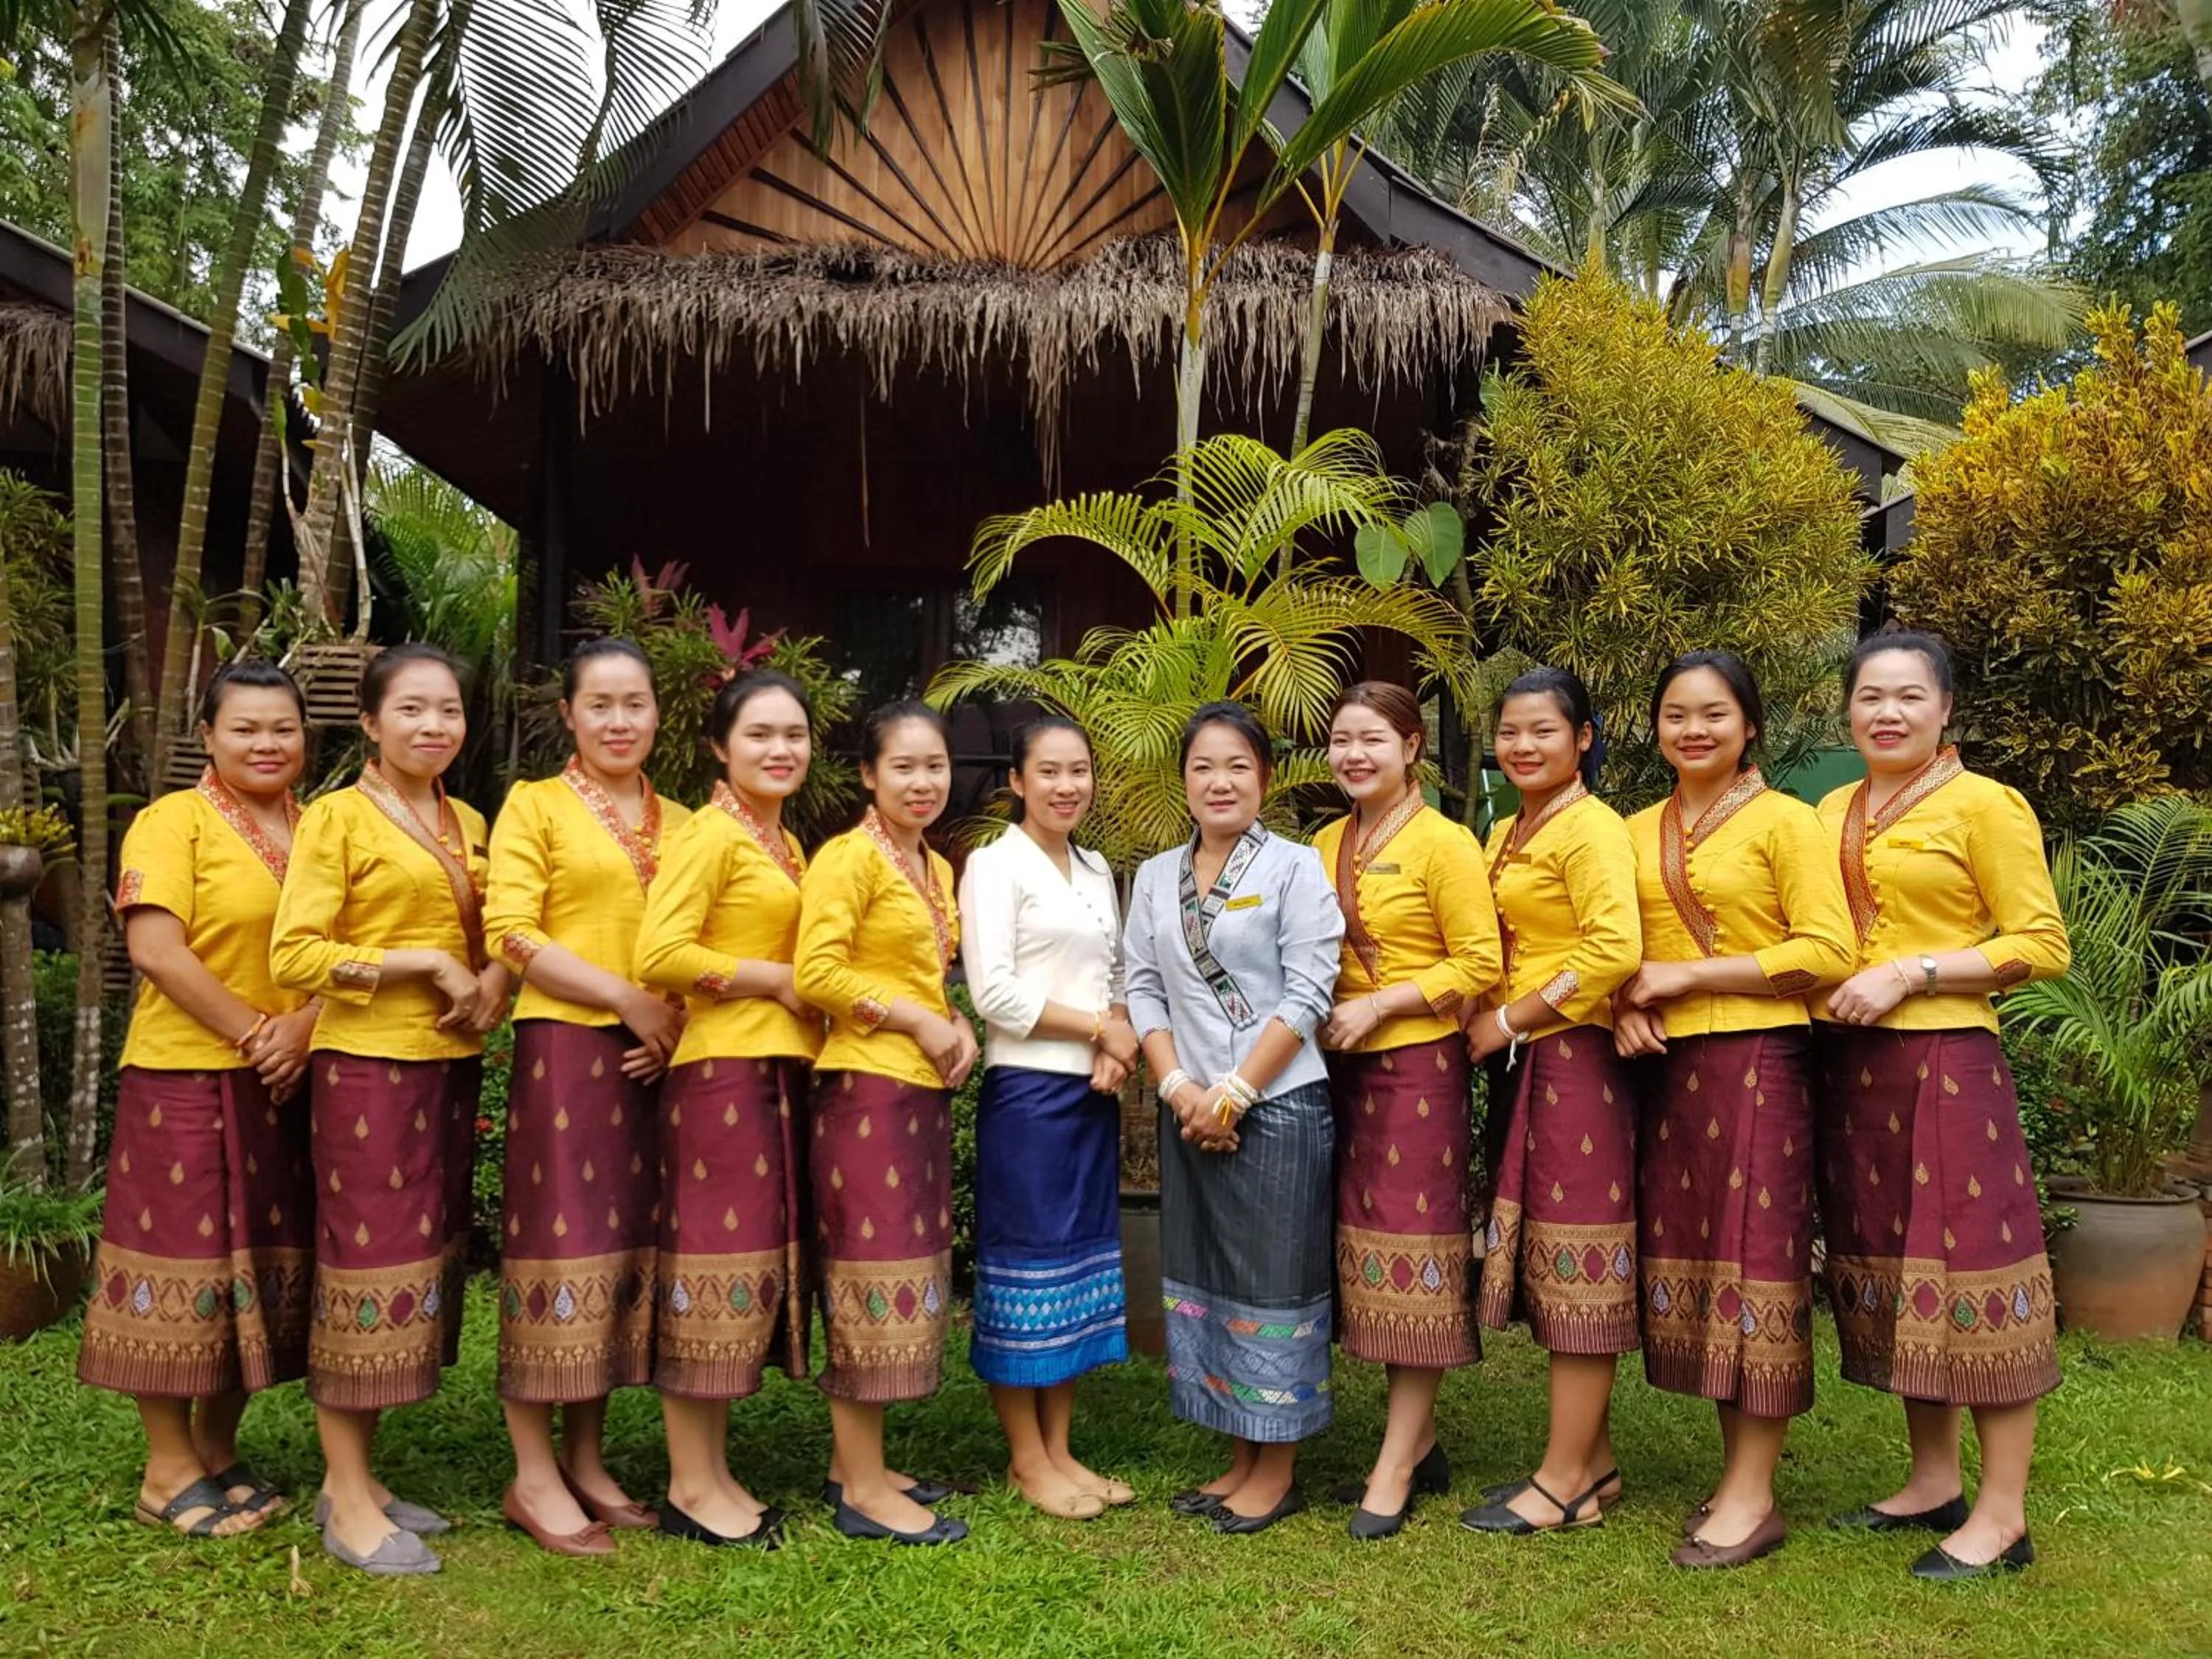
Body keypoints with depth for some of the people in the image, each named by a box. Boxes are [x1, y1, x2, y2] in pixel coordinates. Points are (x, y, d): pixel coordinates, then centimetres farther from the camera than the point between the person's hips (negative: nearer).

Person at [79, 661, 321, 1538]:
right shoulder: (173, 821, -7)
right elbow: (156, 949, -16)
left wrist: (304, 1028, -12)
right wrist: (254, 1034, -15)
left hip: (287, 1083, 6)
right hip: (186, 1078, -5)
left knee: (265, 1264, 11)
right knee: (182, 1264, 2)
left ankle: (219, 1449, 26)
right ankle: (169, 1468, 17)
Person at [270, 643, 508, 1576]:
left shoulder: (468, 824, 13)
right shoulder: (337, 817, -5)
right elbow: (292, 955, -11)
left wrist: (493, 983, -1)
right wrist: (420, 963, -17)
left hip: (451, 1065, 7)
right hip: (367, 1065, -7)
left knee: (425, 1257, 10)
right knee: (368, 1260, -2)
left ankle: (360, 1477, 22)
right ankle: (347, 1498, 9)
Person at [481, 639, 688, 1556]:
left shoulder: (680, 823, 15)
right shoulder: (535, 806, 1)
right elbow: (512, 934, -9)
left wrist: (681, 1025, -2)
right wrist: (628, 999, -14)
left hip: (656, 1059, 5)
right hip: (563, 1048, -5)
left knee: (628, 1247, 9)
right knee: (561, 1243, -3)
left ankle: (586, 1461, 20)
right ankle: (534, 1475, 8)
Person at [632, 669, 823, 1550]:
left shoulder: (786, 843, 17)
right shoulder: (709, 835, -9)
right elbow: (659, 955, -20)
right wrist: (776, 980, -12)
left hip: (780, 1071, 9)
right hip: (722, 1071, -9)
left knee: (761, 1262, 12)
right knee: (717, 1262, -3)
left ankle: (714, 1472, 23)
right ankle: (690, 1487, 9)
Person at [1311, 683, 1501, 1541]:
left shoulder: (1443, 843, -7)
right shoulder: (1324, 845, 11)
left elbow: (1479, 964, -11)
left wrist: (1377, 1006, -16)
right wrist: (1315, 1010, 2)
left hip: (1418, 1063, -6)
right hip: (1342, 1067, 7)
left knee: (1413, 1250, -1)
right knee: (1365, 1242, 10)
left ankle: (1395, 1464, 7)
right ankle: (1419, 1442, 24)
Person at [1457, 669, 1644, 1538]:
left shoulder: (1591, 828, -11)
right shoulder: (1504, 835, 15)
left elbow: (1617, 948, -23)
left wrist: (1511, 1021, -16)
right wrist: (1488, 1024, 6)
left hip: (1574, 1057, -9)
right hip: (1518, 1062, 9)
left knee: (1576, 1262, -2)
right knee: (1551, 1264, 13)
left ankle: (1568, 1482, 7)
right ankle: (1590, 1458, 24)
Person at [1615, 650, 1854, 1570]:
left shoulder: (1784, 821, -4)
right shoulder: (1638, 832, 12)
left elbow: (1825, 953, -12)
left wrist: (1684, 976, -13)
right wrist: (1627, 1005, -1)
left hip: (1758, 1063, -6)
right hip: (1669, 1068, 6)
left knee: (1756, 1263, -2)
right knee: (1689, 1257, 9)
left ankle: (1754, 1494, 6)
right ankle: (1736, 1470, 21)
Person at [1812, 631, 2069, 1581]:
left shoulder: (1983, 805, -5)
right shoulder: (1830, 815, 13)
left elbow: (2042, 946, -9)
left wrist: (1910, 974, -17)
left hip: (1944, 1059, -7)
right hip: (1849, 1063, 7)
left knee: (1968, 1267, -3)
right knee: (1890, 1264, 12)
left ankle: (2002, 1515, 7)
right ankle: (1934, 1481, 25)